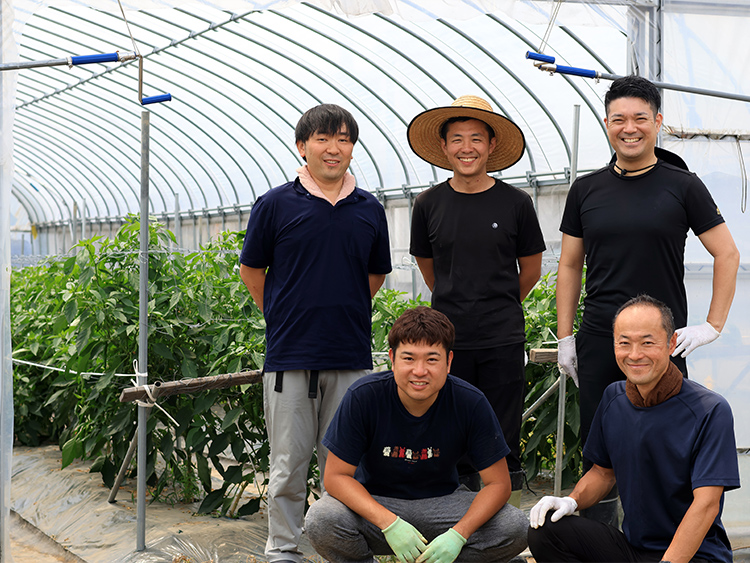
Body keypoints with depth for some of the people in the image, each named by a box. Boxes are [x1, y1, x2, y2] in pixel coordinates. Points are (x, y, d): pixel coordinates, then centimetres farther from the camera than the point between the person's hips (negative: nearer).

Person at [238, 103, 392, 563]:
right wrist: (286, 318, 9)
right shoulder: (276, 205, -1)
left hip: (351, 357, 2)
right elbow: (251, 271, 8)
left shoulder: (369, 210, 7)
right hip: (290, 354, -2)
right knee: (289, 465, 5)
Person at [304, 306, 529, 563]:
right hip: (374, 501, -1)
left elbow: (498, 483, -11)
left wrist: (458, 535, -28)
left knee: (516, 528, -23)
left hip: (441, 500, 2)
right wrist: (389, 523, -31)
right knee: (320, 522, -33)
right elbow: (336, 476, -16)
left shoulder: (471, 403, -16)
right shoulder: (363, 397, -19)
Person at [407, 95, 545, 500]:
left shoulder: (515, 203, -2)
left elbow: (530, 269, 11)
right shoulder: (429, 204, 2)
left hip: (503, 343, -1)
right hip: (447, 341, 1)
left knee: (504, 442, 4)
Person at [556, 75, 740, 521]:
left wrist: (713, 325, -4)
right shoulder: (586, 189, 8)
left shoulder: (683, 186, 1)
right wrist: (565, 337, 8)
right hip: (597, 344, 2)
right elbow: (570, 265, 13)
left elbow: (727, 254, 3)